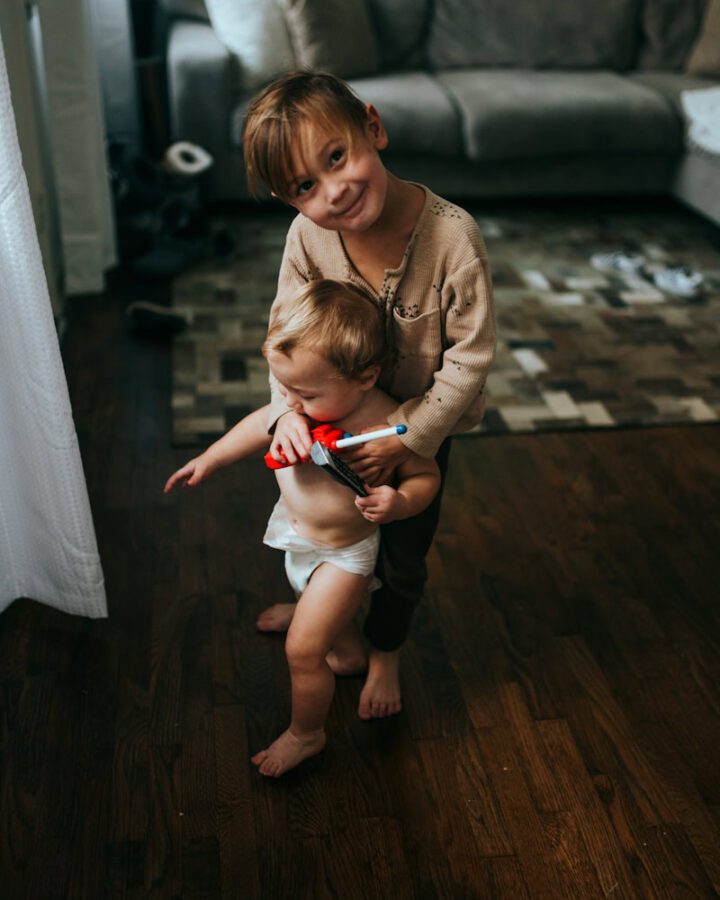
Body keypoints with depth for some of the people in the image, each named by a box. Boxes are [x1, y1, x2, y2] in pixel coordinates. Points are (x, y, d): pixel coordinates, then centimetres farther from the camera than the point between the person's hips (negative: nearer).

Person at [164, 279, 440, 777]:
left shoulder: (387, 423, -34)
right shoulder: (305, 402, -18)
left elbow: (426, 475, -18)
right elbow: (265, 421, 3)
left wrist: (399, 502, -39)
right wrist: (210, 459, 8)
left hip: (341, 553, -6)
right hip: (293, 530, 7)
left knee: (303, 649, -1)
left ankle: (306, 733, 27)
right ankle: (340, 642, 68)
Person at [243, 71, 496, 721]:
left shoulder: (452, 235, -34)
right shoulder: (306, 235, -24)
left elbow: (471, 355, -26)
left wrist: (409, 439, -25)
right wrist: (288, 407, -29)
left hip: (421, 423, -3)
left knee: (402, 552, 17)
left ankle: (384, 650, 47)